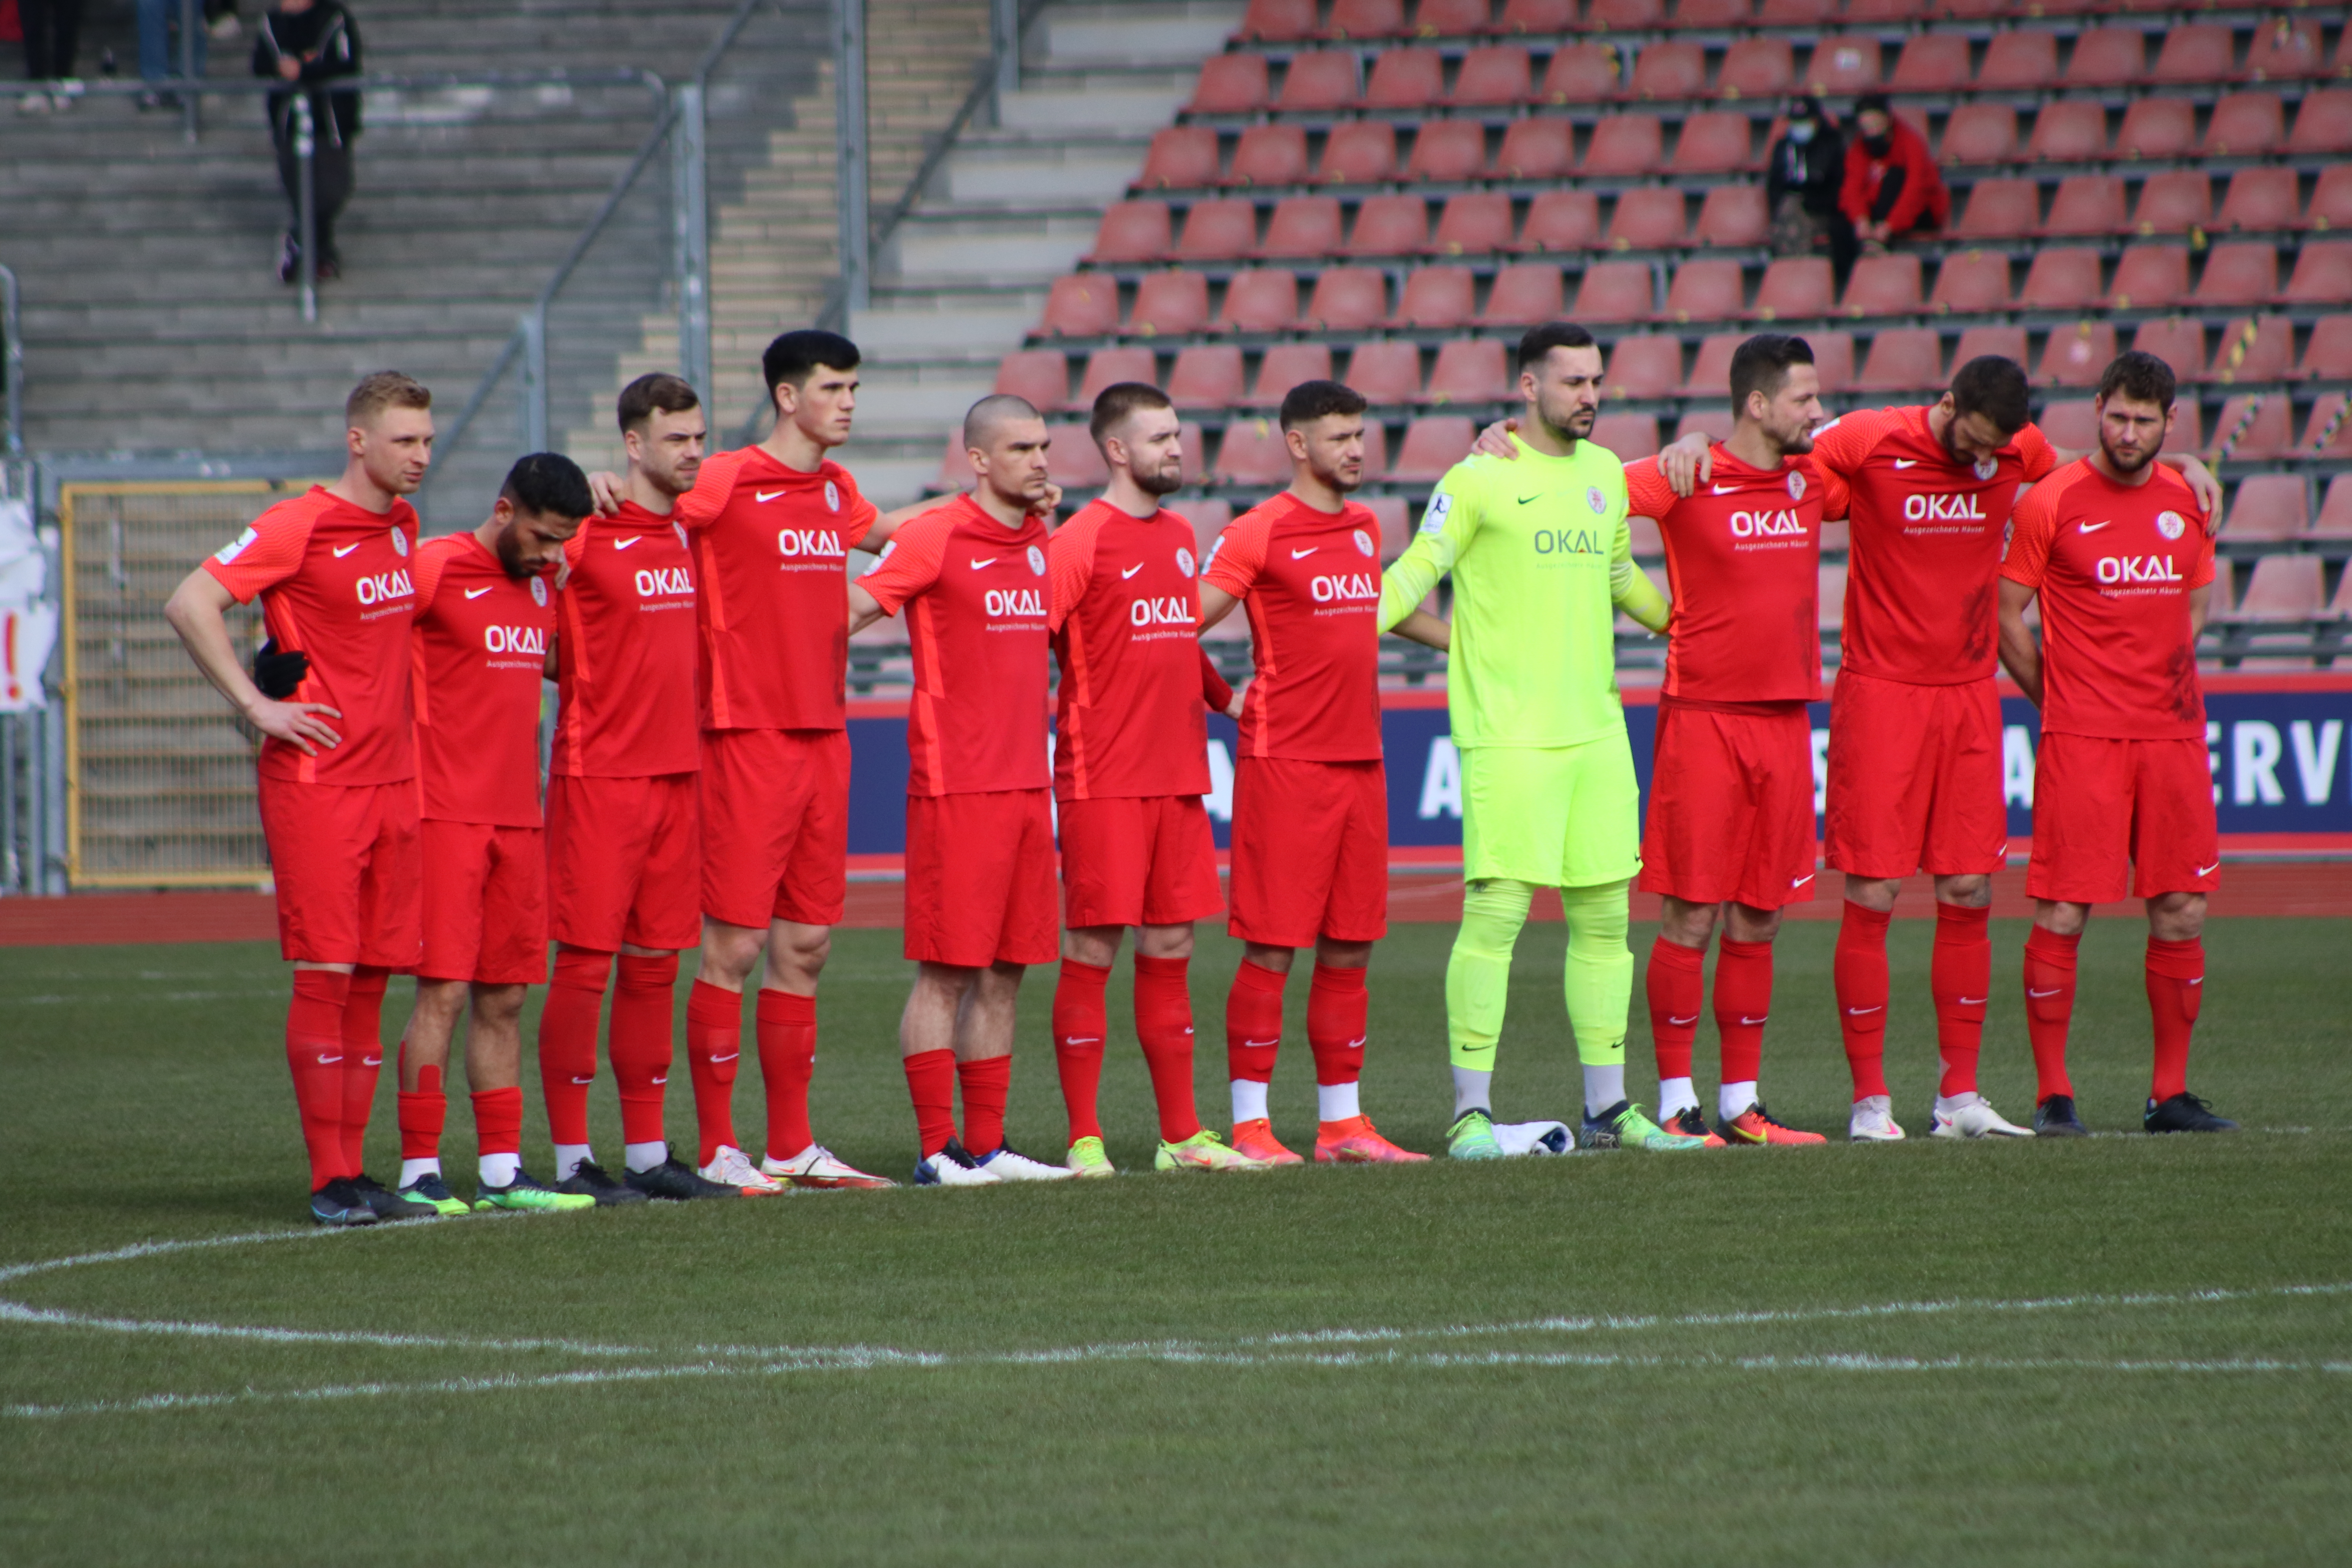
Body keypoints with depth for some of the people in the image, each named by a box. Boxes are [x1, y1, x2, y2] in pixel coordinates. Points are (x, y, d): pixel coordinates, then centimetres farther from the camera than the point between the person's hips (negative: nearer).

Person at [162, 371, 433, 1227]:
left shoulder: (402, 527, 13)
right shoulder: (301, 525, -11)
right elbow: (191, 605, -16)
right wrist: (258, 706, -16)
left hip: (393, 777, 7)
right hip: (317, 779, -7)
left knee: (372, 977, 7)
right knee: (325, 976, -6)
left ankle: (353, 1169, 11)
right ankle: (329, 1180, -4)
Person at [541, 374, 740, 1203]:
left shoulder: (690, 531, 13)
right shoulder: (589, 536, -11)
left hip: (676, 772, 7)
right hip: (599, 776, -7)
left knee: (655, 965, 9)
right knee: (585, 964, -5)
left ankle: (647, 1154, 14)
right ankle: (572, 1158, -2)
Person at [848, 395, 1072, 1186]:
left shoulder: (1036, 540, 14)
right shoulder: (936, 538, -8)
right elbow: (850, 610, -10)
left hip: (1027, 784, 7)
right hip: (956, 786, -7)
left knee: (1004, 973, 8)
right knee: (946, 971, -5)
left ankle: (986, 1145, 13)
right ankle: (937, 1150, -2)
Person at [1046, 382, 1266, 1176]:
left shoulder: (1179, 536, 15)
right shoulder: (1080, 542, -9)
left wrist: (1226, 697, 27)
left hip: (1179, 779, 7)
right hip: (1105, 782, -7)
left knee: (1171, 947, 9)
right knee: (1093, 949, -4)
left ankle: (1182, 1134, 13)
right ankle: (1084, 1138, -1)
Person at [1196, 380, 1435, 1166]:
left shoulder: (1364, 527, 15)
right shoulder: (1259, 535, -8)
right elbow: (1184, 625, -9)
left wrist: (1458, 637, 42)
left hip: (1361, 759, 7)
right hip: (1284, 763, -7)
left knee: (1349, 949, 8)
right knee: (1271, 948, -6)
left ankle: (1342, 1122, 13)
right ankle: (1251, 1123, -2)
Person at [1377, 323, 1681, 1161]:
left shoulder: (1605, 473, 15)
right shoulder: (1479, 479, -5)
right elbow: (1414, 575, -5)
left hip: (1597, 728, 7)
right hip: (1508, 735, -7)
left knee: (1604, 917, 8)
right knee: (1496, 910, -11)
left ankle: (1608, 1103, 15)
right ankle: (1471, 1109, -7)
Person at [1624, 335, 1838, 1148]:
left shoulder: (1812, 482, 11)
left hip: (1786, 718, 6)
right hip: (1704, 718, -6)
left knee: (1758, 920, 8)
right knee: (1693, 914, -4)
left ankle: (1740, 1104, 13)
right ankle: (1676, 1103, 1)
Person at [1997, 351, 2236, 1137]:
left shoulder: (2187, 502, 10)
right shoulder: (2053, 503, -3)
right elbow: (2007, 615, 2)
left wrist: (2171, 683, 12)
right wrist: (2058, 699, 2)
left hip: (2173, 733, 5)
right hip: (2081, 740, -5)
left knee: (2181, 911, 5)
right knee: (2061, 914, -7)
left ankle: (2171, 1094, 13)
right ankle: (2053, 1094, -1)